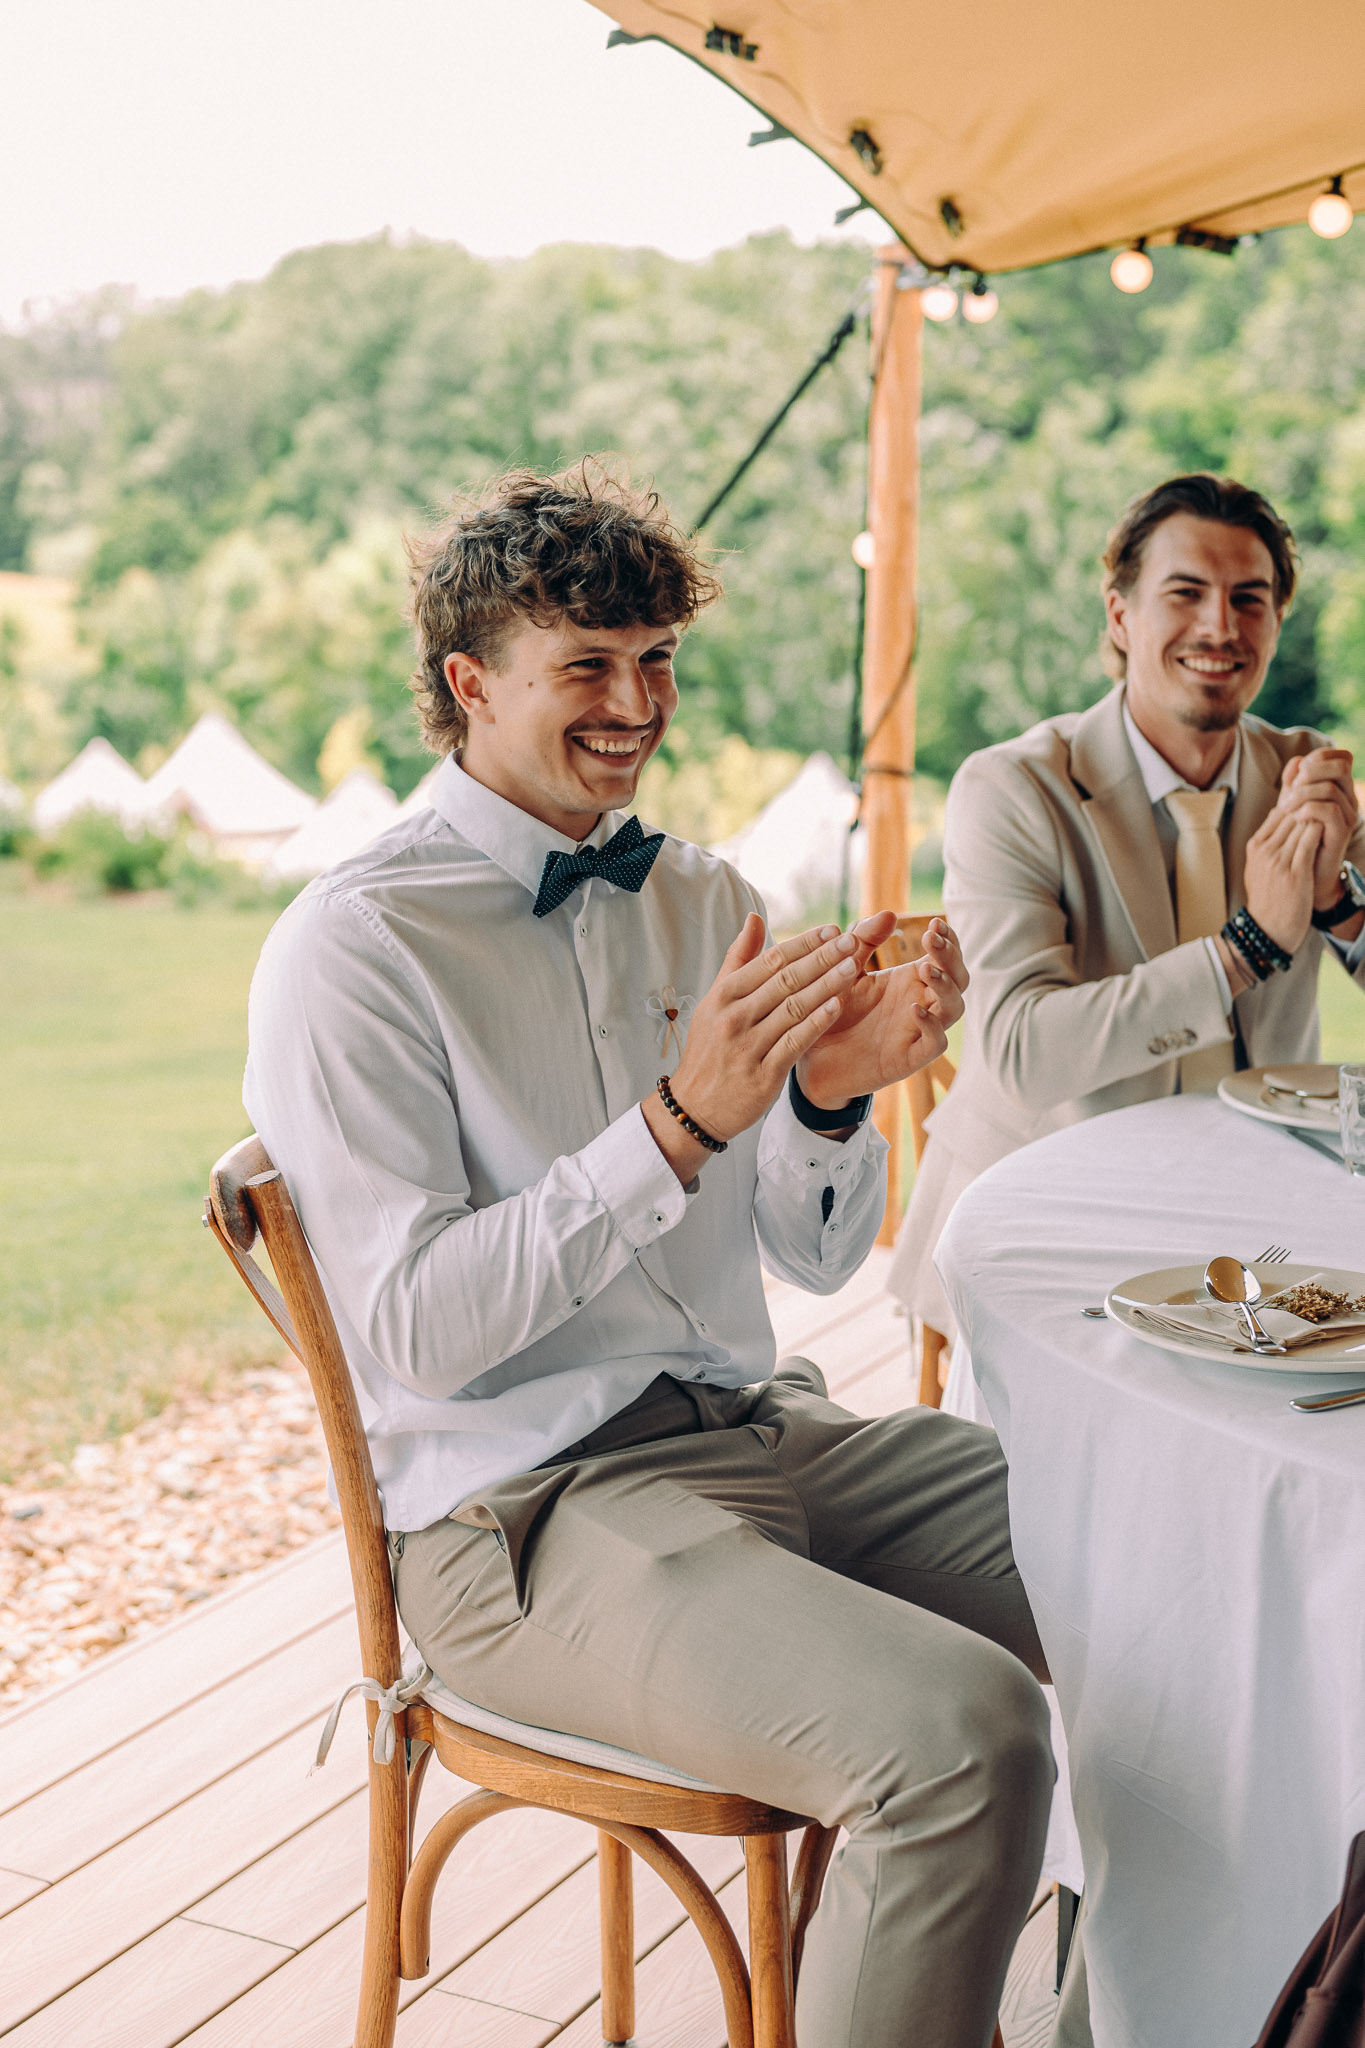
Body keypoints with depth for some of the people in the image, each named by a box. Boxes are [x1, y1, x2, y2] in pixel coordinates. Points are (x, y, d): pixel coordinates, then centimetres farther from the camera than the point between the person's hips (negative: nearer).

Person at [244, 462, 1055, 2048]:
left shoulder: (700, 898, 11)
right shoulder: (351, 948, -10)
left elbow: (816, 1258, 12)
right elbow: (411, 1334, -18)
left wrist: (831, 1095, -10)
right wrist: (683, 1124, -24)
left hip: (761, 1428, 8)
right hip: (522, 1512, -7)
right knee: (963, 1734, -28)